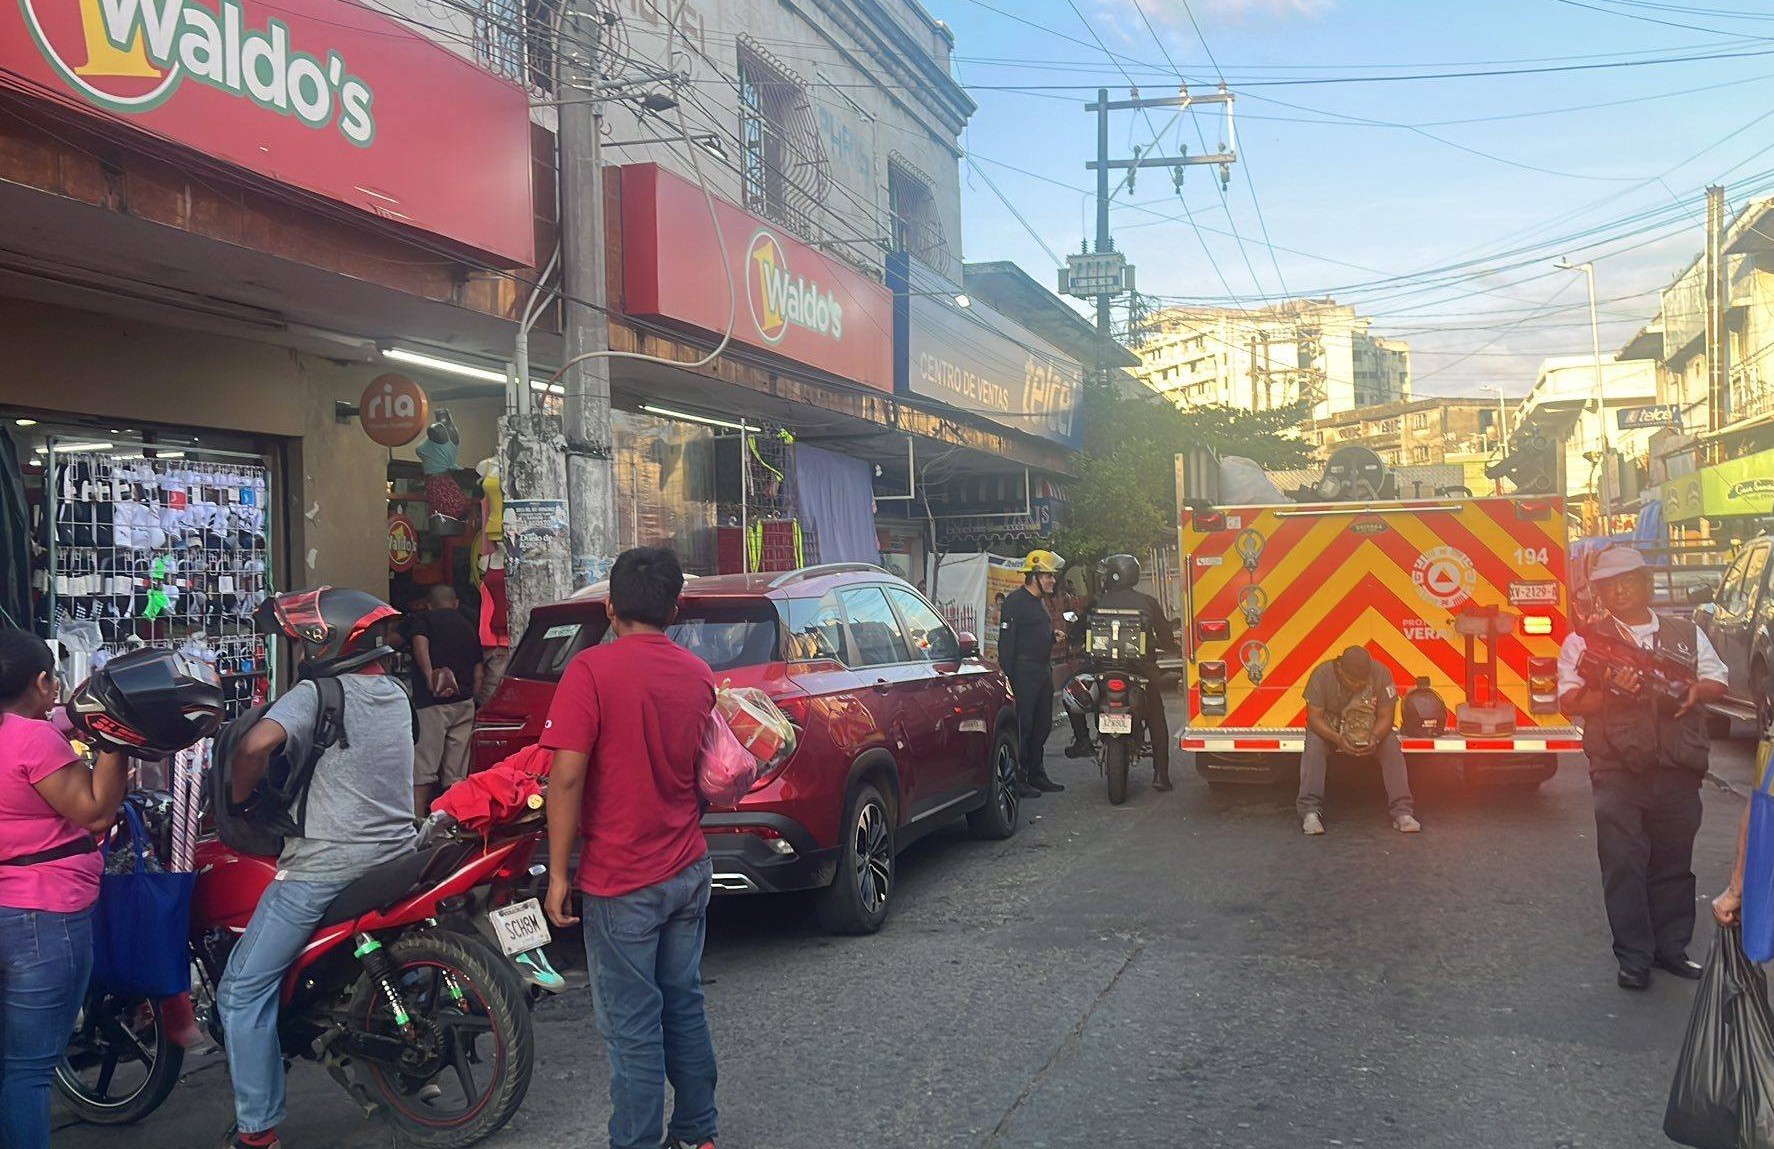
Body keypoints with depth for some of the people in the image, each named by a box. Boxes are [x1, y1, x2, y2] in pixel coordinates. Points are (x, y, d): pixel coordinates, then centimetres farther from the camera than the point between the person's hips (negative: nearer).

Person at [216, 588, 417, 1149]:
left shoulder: (319, 693, -12)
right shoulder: (395, 692, 11)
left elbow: (257, 743, -28)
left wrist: (236, 797, -10)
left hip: (325, 867, -8)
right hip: (394, 854, 8)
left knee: (243, 992, 1)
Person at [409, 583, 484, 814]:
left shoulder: (421, 618, 8)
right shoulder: (469, 627, 21)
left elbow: (420, 645, -13)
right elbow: (478, 673, 17)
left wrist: (430, 680, -18)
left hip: (432, 702, -4)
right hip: (464, 702, 5)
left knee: (422, 769, -6)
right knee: (456, 774, 7)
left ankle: (417, 820, -12)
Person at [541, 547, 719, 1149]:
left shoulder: (593, 669, -15)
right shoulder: (699, 675, 4)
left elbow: (567, 776, -19)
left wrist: (558, 873, -12)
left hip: (622, 881, -6)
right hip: (689, 871, 6)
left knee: (633, 1027, 2)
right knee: (684, 1006, 18)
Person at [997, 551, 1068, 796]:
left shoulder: (1040, 601, 18)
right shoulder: (1015, 600, -12)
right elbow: (1006, 640, -17)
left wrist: (1054, 636, 9)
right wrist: (1007, 677, -22)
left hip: (1043, 670, 10)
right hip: (1023, 672, -10)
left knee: (1042, 725, 14)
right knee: (1022, 726, -7)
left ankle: (1036, 775, 24)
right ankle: (1017, 780, -3)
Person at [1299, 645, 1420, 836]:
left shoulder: (1380, 674, -22)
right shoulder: (1323, 674, -25)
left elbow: (1386, 717, -16)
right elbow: (1314, 717, -24)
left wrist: (1374, 739, -37)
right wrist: (1338, 739, -41)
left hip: (1370, 729, 1)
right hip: (1328, 727, -1)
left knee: (1391, 746, -26)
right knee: (1314, 746, -31)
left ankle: (1402, 811, -25)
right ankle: (1310, 811, -33)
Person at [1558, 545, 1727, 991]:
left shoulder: (1686, 634, 13)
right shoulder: (1585, 642, 3)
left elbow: (1717, 681, 17)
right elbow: (1569, 701, -2)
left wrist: (1697, 689, -5)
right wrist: (1611, 693, -20)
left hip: (1678, 773, 3)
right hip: (1618, 774, -3)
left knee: (1674, 864, 10)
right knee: (1623, 867, -3)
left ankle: (1671, 947, 23)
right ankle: (1634, 958, 5)